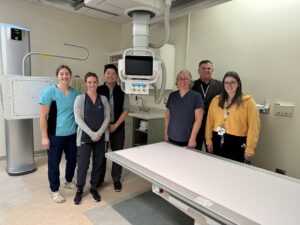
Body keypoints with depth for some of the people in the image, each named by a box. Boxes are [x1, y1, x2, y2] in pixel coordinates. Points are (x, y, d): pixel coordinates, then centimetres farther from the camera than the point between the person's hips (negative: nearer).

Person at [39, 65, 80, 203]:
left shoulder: (76, 93, 3)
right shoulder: (50, 92, -10)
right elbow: (43, 117, -10)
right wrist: (44, 137, -11)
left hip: (73, 134, 4)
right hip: (55, 135, -4)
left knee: (72, 160, 17)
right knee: (54, 163, 9)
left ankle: (69, 181, 42)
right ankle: (54, 191, 28)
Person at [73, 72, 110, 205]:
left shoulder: (103, 99, 6)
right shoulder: (80, 98, -3)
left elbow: (107, 117, 1)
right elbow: (78, 119, -10)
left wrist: (99, 133, -12)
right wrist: (91, 134, -17)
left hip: (100, 137, 3)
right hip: (85, 137, -3)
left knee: (98, 163, 10)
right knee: (82, 164, 2)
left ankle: (93, 189, 29)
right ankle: (79, 190, 25)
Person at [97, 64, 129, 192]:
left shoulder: (122, 92, 0)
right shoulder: (98, 91, -1)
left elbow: (125, 110, -1)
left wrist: (115, 125, -10)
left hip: (118, 127, 1)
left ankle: (116, 180, 25)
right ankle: (99, 179, 28)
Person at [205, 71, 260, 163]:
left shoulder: (248, 101, -4)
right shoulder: (216, 100, 6)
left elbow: (253, 126, -7)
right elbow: (210, 121, 7)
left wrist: (249, 148, -9)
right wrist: (209, 140, 6)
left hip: (237, 143, -3)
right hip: (218, 141, 4)